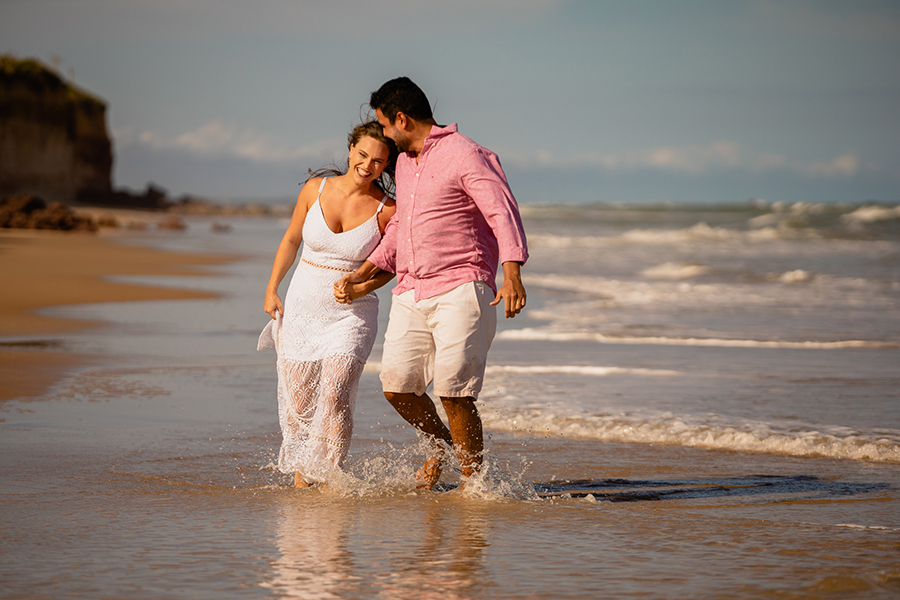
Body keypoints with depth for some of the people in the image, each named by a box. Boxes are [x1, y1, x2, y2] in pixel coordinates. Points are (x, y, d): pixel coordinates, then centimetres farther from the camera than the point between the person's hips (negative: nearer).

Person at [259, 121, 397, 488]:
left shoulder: (387, 210, -9)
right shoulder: (316, 189, -3)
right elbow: (291, 240, 12)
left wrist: (361, 287, -14)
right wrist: (271, 290, 9)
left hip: (352, 314, -3)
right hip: (302, 307, 3)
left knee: (334, 397, -18)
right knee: (298, 402, 5)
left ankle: (330, 480, -10)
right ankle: (300, 479, 20)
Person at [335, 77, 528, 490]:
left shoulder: (465, 155, -8)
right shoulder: (405, 162, 18)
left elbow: (503, 213, -16)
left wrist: (512, 275, -30)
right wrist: (362, 274, 21)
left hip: (459, 290, -8)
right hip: (411, 293, 8)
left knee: (453, 390, -13)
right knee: (397, 387, 3)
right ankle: (441, 443, 30)